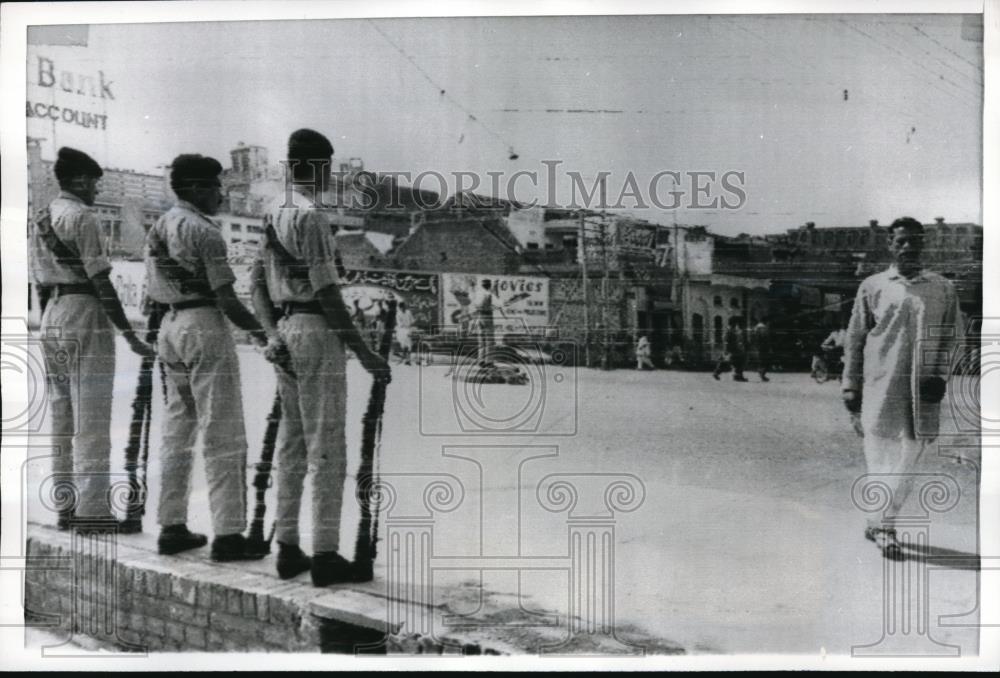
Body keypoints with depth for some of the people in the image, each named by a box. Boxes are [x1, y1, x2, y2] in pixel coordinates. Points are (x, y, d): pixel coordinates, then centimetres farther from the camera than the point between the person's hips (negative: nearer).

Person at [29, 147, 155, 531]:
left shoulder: (41, 220, 16)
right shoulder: (82, 216, -9)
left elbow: (40, 282, 18)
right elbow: (99, 281, -15)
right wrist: (129, 334, -15)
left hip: (51, 315, 9)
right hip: (84, 314, -9)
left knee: (63, 422, 11)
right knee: (92, 423, -7)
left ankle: (66, 507, 17)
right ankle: (92, 509, -6)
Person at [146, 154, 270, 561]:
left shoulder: (158, 227, 14)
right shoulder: (204, 232, -13)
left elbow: (155, 291, 16)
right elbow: (225, 298, -17)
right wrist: (259, 330, -4)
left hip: (170, 326, 9)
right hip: (205, 328, -9)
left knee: (176, 432, 14)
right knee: (223, 436, -5)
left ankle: (172, 528, 20)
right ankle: (227, 535, -3)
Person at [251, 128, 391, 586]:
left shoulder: (274, 212, 13)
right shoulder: (311, 215, -14)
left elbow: (258, 279, 11)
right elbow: (326, 293, -18)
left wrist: (272, 333, 5)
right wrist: (363, 351, -16)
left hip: (285, 328, 9)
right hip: (317, 330, -9)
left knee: (292, 441, 13)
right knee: (326, 445, -3)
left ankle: (288, 548, 20)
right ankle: (325, 554, 2)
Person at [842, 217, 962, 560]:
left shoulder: (942, 288, 10)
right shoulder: (872, 287, 7)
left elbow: (950, 337, 10)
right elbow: (854, 337, 8)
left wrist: (938, 375, -5)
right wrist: (850, 385, 5)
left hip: (922, 387, 2)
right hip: (880, 382, -1)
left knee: (910, 455, 3)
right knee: (881, 452, -3)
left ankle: (882, 522, 16)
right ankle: (885, 527, 5)